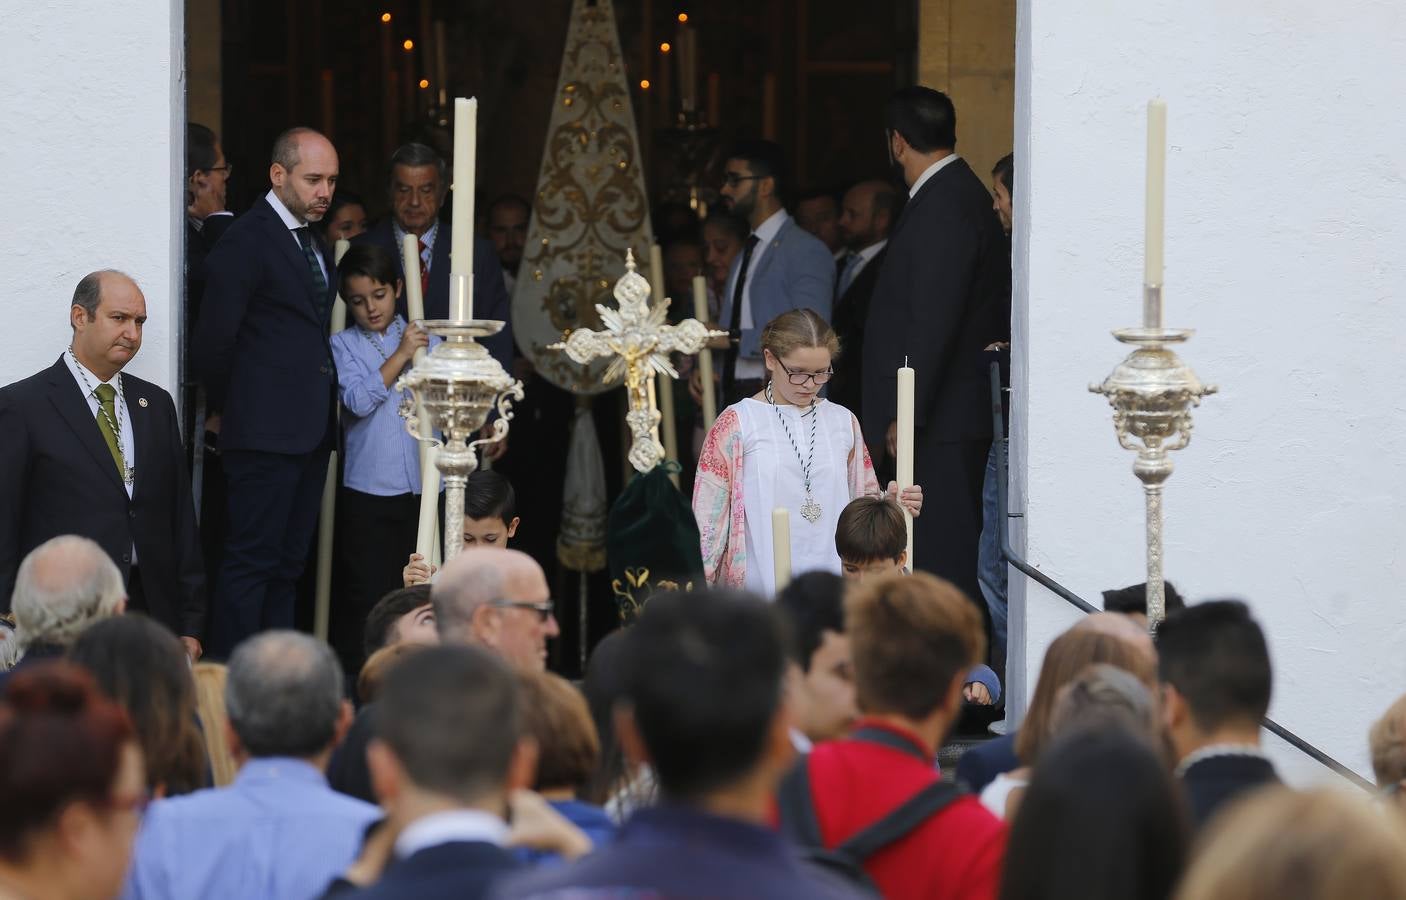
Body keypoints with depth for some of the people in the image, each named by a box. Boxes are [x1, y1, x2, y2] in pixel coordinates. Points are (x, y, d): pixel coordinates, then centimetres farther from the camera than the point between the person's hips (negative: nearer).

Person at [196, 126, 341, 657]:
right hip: (265, 429, -9)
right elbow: (215, 337, -13)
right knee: (252, 559, -7)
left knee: (289, 563, 11)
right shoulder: (247, 240, -12)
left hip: (310, 429, 9)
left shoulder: (314, 243, 16)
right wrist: (224, 409, -2)